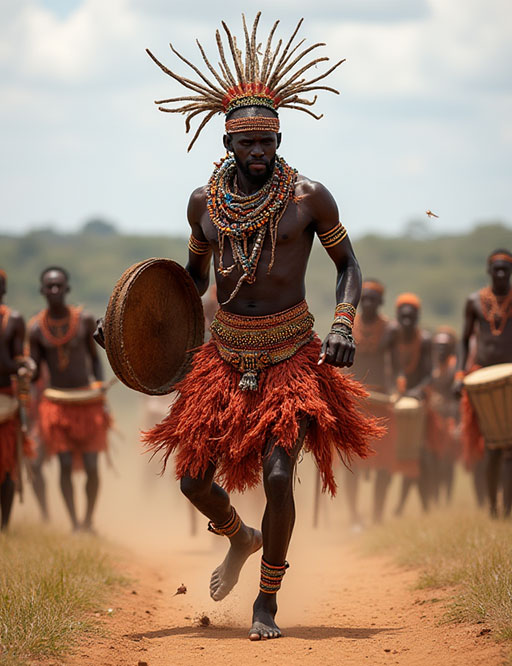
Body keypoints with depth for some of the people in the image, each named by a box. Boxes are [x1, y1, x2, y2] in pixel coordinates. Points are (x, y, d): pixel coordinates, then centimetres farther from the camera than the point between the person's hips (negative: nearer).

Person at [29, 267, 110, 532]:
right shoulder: (36, 328, -1)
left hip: (88, 401, 0)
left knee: (91, 465, -2)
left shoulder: (85, 320, 0)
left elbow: (94, 358, 8)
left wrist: (102, 396, 3)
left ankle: (89, 520, 12)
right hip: (56, 403, 0)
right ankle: (74, 522, -1)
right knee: (66, 465, -6)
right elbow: (34, 371, 4)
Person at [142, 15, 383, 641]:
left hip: (291, 357, -3)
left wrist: (342, 325, -12)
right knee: (193, 477, 2)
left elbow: (347, 265, 4)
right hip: (227, 356, 3)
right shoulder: (204, 201, 0)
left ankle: (267, 600, 3)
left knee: (277, 474, -16)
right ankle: (240, 539, 38)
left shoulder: (308, 197, -8)